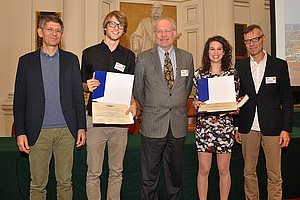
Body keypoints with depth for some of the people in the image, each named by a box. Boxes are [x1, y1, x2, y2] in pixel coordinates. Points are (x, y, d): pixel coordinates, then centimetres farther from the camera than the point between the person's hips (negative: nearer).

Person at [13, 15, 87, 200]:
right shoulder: (26, 61, 6)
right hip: (38, 132, 0)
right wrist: (20, 132, -2)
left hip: (66, 131, 1)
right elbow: (19, 101, 5)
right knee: (37, 185, 8)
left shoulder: (71, 60, 8)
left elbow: (78, 96, 7)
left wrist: (81, 127, 2)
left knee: (65, 182, 10)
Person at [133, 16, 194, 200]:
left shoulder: (187, 58, 7)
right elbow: (138, 90, 7)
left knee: (175, 173, 15)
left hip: (179, 125, 2)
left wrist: (177, 107, 13)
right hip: (153, 125, -2)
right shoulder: (144, 58, 0)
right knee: (150, 176, 7)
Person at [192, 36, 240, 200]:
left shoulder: (232, 73, 5)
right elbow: (196, 100, 10)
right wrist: (195, 104, -12)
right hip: (204, 126, 0)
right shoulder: (199, 74, 6)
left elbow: (237, 100, 9)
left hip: (225, 126, 0)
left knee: (224, 169, 8)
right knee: (204, 169, 5)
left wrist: (235, 110, -12)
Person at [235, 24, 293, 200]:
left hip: (272, 128, -2)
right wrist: (236, 127, 6)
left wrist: (286, 129, -5)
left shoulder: (280, 65, 3)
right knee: (249, 172, 11)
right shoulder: (240, 67, 8)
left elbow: (287, 99, 2)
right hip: (248, 129, 2)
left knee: (275, 175, 5)